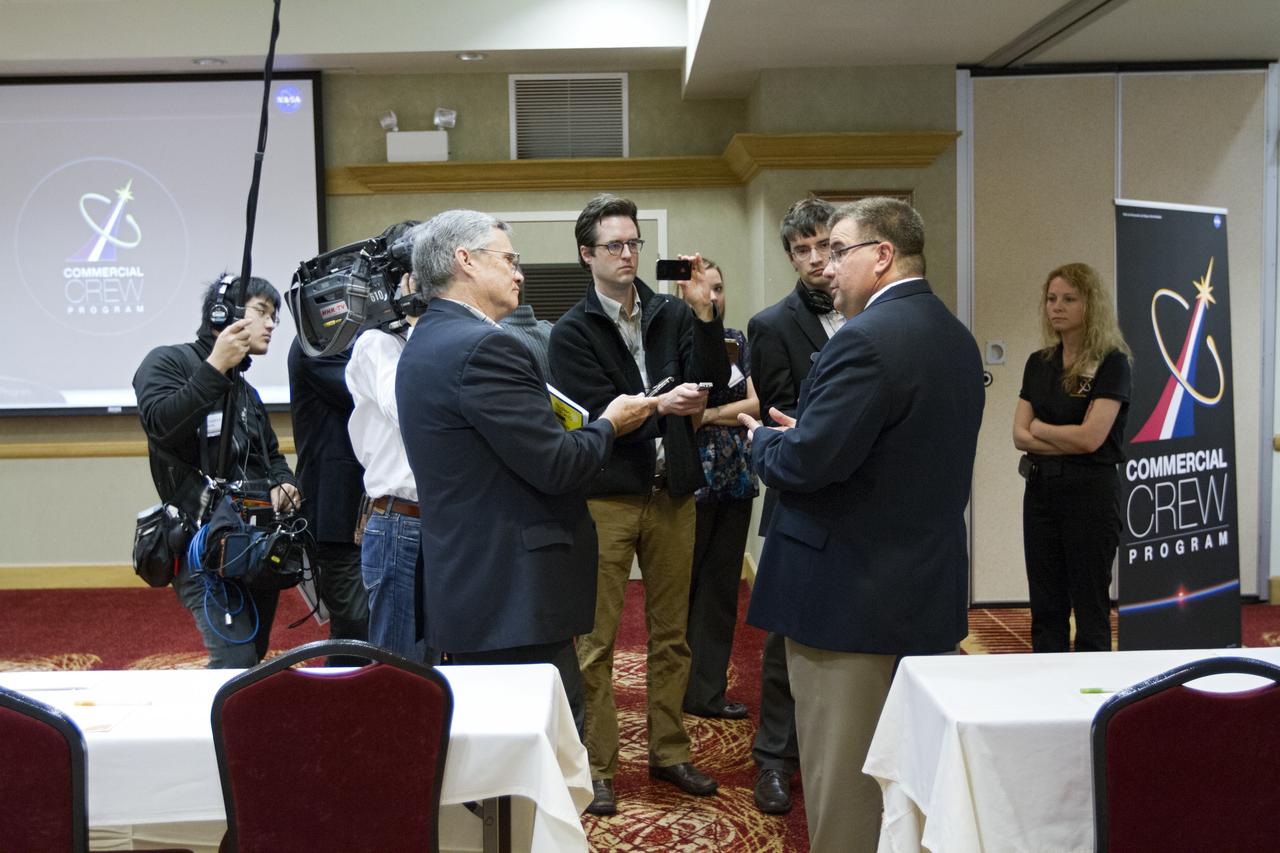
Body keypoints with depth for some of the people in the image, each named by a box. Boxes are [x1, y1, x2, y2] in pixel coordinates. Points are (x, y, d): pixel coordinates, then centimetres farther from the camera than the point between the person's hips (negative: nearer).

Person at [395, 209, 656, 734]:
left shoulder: (425, 342, 14)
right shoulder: (483, 346, -17)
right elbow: (556, 466, -19)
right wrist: (610, 423, -1)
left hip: (464, 588, 10)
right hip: (516, 600, -10)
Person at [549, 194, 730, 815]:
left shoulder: (671, 314, 5)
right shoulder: (572, 332, -2)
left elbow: (712, 382, -4)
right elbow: (594, 413, -12)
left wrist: (705, 313, -13)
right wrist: (658, 404, -23)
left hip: (672, 494, 3)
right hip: (606, 499, -3)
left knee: (671, 634, 13)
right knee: (596, 641, 3)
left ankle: (669, 752, 28)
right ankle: (596, 766, 16)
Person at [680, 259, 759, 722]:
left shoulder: (737, 341, 11)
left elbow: (756, 403, 1)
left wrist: (709, 414, -11)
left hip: (735, 477, 5)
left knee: (722, 588, 8)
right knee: (683, 585, 3)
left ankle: (708, 692, 17)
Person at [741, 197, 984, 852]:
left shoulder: (866, 339, -20)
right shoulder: (957, 338, 10)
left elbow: (806, 463, -25)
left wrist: (763, 439, -3)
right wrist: (806, 431, 11)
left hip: (853, 595, -9)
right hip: (929, 592, 9)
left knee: (843, 787, 4)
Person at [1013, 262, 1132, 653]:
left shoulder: (1111, 363, -7)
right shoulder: (1038, 363, 10)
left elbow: (1091, 437, -17)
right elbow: (1020, 435, 3)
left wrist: (1039, 426, -2)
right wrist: (1069, 441, -11)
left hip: (1090, 491, -6)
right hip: (1041, 489, 6)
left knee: (1091, 611, 2)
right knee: (1046, 608, 11)